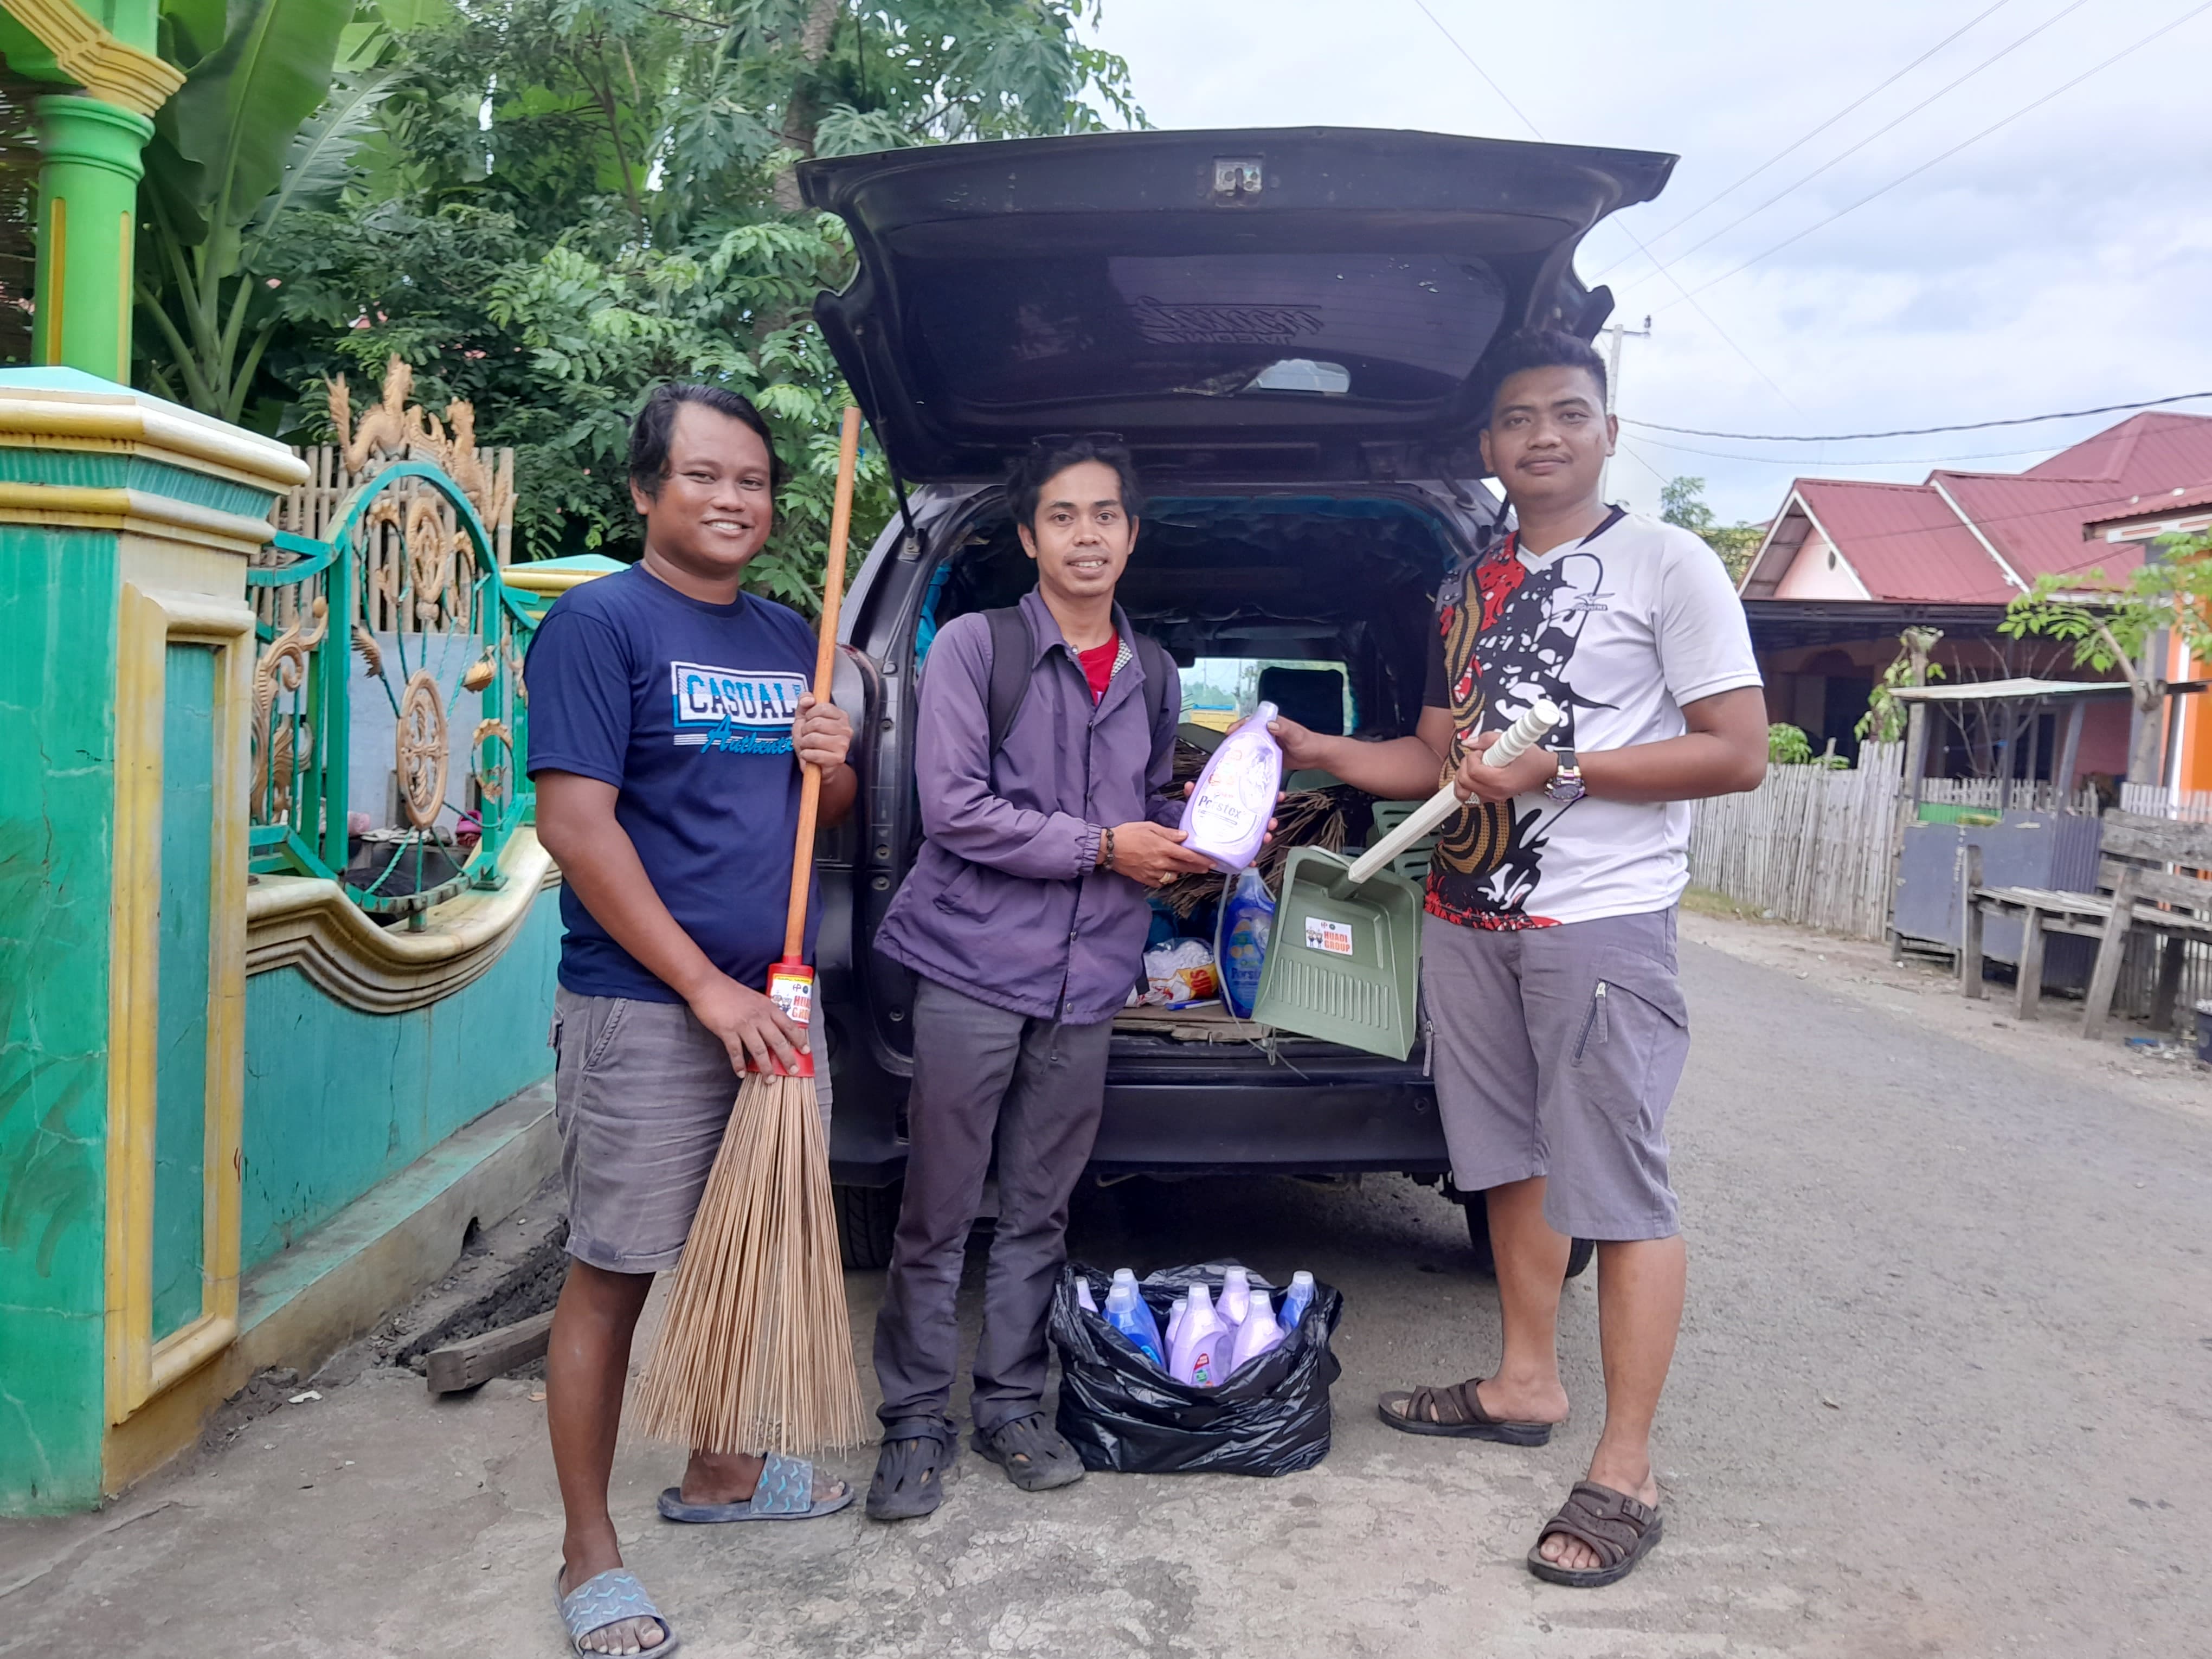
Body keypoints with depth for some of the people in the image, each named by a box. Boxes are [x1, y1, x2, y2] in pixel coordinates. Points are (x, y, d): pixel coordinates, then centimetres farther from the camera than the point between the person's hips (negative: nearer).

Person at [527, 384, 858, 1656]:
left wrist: (833, 764, -3)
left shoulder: (790, 639, 13)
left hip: (773, 999, 7)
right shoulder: (599, 622, -8)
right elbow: (577, 826, -15)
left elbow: (832, 814, 22)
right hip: (643, 1011, -7)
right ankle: (591, 1553, 15)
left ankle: (718, 1472, 36)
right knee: (613, 1274, 1)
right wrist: (707, 989, -18)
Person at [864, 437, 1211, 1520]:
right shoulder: (974, 646, -3)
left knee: (1038, 1214, 12)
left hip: (1087, 980, 4)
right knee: (938, 1214, 2)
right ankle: (915, 1419, 17)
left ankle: (1010, 1405, 26)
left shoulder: (1153, 674, 14)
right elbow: (954, 807, -11)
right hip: (974, 964, -4)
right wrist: (1101, 845, -10)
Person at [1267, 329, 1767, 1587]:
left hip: (1603, 919, -7)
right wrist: (1314, 751, 10)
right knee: (1513, 1161, 15)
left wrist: (1559, 771, -17)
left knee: (1619, 1187, -3)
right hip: (1468, 917, 7)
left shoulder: (1666, 564, -4)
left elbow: (1739, 755, -10)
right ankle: (1528, 1386, 31)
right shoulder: (1467, 593, 16)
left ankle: (1626, 1475, 5)